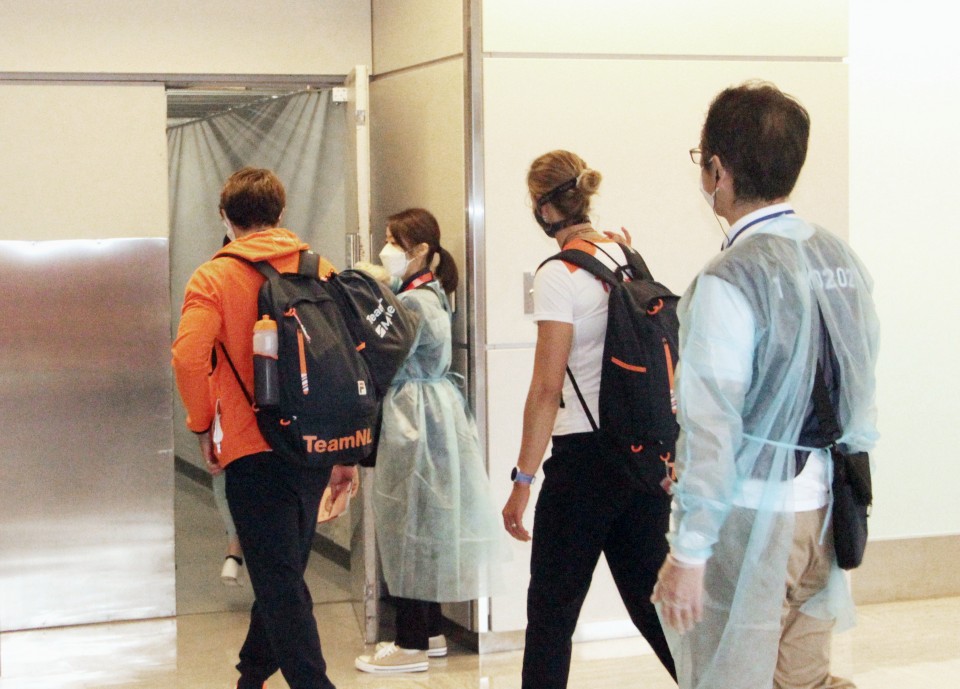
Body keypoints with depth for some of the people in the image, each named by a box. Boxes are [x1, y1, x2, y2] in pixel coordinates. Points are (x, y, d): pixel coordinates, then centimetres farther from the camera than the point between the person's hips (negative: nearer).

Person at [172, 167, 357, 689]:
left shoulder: (214, 277, -5)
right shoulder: (321, 270, 7)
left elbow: (188, 357, -19)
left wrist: (202, 425, -3)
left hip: (252, 450, -5)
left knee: (279, 582, -2)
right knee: (285, 572, 20)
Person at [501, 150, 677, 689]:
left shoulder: (559, 275, -12)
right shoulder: (630, 259, 8)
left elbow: (548, 388, -15)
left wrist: (523, 481, -11)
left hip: (585, 459, -7)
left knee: (552, 606, 4)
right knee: (651, 598, 13)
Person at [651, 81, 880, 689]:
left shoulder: (728, 282, -16)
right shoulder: (843, 261, 5)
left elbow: (712, 427, -19)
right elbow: (862, 396, 10)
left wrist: (688, 552, -16)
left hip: (748, 522, -7)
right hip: (823, 510, 7)